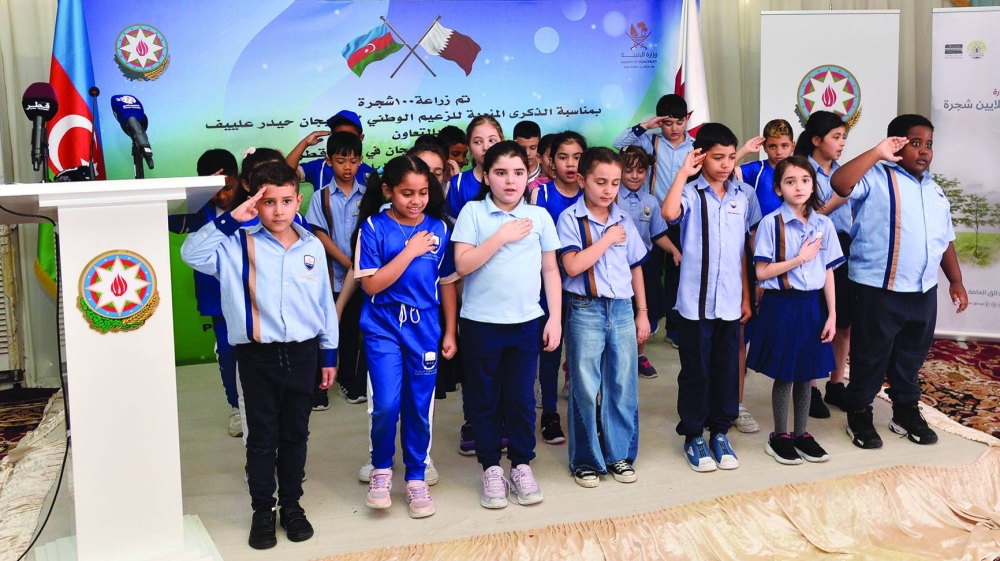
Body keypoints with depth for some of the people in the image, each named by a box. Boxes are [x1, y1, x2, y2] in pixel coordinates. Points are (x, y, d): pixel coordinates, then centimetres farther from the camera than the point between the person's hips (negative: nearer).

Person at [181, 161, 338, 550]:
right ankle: (263, 511, 21)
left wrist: (330, 354, 10)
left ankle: (292, 505, 28)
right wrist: (231, 219, -22)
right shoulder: (240, 245, -5)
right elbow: (192, 253, -19)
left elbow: (325, 303, 8)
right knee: (262, 437, 8)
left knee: (295, 434, 13)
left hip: (302, 352, 2)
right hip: (258, 354, -2)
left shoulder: (313, 247, 2)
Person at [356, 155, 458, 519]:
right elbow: (371, 285, -12)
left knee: (419, 408, 7)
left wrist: (450, 332, 8)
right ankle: (381, 469, 14)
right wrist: (409, 252, -15)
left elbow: (447, 283, 8)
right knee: (386, 404, -13)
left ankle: (416, 478, 25)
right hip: (383, 328, -2)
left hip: (424, 329, 2)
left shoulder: (439, 228, 2)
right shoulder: (374, 227, -6)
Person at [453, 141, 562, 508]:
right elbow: (462, 264, -12)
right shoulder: (473, 212, -4)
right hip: (481, 322, -1)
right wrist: (502, 236, -16)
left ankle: (521, 465, 23)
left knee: (521, 397, 7)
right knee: (484, 398, 8)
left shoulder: (539, 216, 2)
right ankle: (491, 468, 21)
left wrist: (555, 318, 2)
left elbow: (550, 270, 7)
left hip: (526, 322, 1)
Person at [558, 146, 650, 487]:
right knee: (585, 388, 3)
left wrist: (642, 312, 13)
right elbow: (572, 266, -18)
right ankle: (586, 460, 16)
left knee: (623, 386, 8)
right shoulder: (570, 219, -6)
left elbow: (635, 267, 15)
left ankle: (620, 455, 21)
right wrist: (607, 239, -13)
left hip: (622, 309, 4)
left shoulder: (624, 221, 8)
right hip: (585, 310, -4)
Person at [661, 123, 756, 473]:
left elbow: (742, 252, 13)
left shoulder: (740, 198, 8)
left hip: (730, 302, 4)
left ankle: (720, 432, 25)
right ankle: (693, 436, 18)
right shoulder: (691, 194, -7)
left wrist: (746, 298, 12)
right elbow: (669, 213, -32)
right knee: (695, 371, 5)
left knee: (727, 369, 11)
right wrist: (683, 172, -22)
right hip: (695, 301, -4)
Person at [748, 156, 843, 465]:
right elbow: (762, 272, -12)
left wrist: (832, 314, 2)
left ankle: (801, 434, 26)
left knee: (806, 373, 12)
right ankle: (779, 436, 19)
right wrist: (801, 258, -15)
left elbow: (828, 273, 5)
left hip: (813, 304, 4)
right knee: (784, 374, 5)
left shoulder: (823, 224, 3)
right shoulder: (771, 223, -9)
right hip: (782, 304, -4)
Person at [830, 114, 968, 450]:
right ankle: (859, 416, 17)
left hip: (924, 292, 7)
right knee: (871, 357, 3)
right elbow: (839, 183, -26)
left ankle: (907, 413, 31)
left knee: (911, 357, 17)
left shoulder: (935, 190, 16)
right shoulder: (876, 177, -6)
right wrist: (876, 153, -24)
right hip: (879, 290, -6)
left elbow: (945, 240, 22)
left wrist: (956, 280, 17)